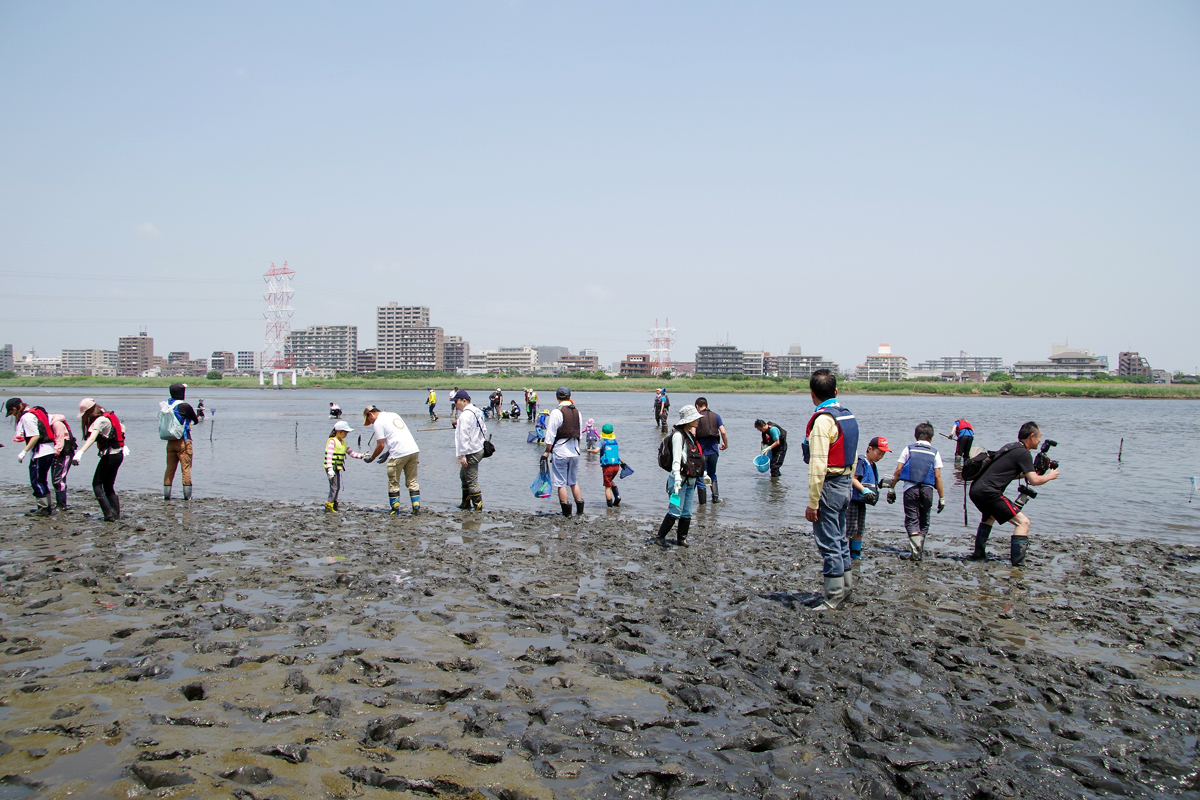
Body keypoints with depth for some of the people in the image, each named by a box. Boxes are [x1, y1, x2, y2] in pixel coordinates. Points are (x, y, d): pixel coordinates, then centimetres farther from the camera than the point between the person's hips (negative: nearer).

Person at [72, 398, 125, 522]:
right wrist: (122, 444, 32)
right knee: (109, 486, 14)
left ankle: (109, 514, -9)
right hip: (119, 454, 8)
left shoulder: (100, 421, -15)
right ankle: (116, 514, 9)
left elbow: (92, 438, -30)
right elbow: (122, 428, 25)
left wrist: (80, 453, -41)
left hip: (109, 455, -8)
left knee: (97, 484, 1)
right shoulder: (110, 416, 10)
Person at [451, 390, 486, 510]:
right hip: (479, 449, 11)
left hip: (471, 453, -11)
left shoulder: (465, 415, -18)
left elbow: (464, 436, -22)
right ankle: (466, 504, 31)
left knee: (472, 481, -6)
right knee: (463, 476, 23)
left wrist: (462, 455, -22)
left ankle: (478, 508, -3)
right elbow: (484, 430, 20)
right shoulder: (477, 411, 13)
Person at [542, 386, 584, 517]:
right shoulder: (577, 412, 6)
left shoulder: (556, 412, -12)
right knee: (574, 482, 16)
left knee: (561, 483, 1)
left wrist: (547, 452, -6)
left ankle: (566, 513, 2)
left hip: (560, 452, -6)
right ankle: (580, 511, 17)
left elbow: (550, 435, -13)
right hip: (574, 452, 6)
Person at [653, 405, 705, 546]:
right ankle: (659, 537, -1)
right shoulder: (678, 435, -12)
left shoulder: (690, 435, 16)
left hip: (690, 480, 9)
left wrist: (703, 474, 27)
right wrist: (677, 479, -26)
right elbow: (676, 458, -19)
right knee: (675, 512, -9)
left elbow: (697, 458, 25)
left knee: (687, 513, 9)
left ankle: (681, 538, 17)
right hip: (680, 479, -9)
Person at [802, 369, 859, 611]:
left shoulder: (823, 420, -18)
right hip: (845, 483, 9)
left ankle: (834, 597, 4)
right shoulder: (848, 416, 9)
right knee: (839, 538, 20)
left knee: (828, 543, -2)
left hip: (828, 485, -9)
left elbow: (818, 465, -22)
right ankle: (846, 585, 31)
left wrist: (812, 502, -20)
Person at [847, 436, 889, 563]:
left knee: (860, 530, 14)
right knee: (851, 529, -8)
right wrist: (864, 490, -27)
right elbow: (853, 479, -20)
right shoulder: (861, 462, -12)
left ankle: (856, 555, 24)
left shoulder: (872, 465, 16)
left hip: (862, 501, 9)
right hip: (853, 500, -9)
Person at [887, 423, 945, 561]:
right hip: (927, 489, 1)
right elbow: (938, 476, 2)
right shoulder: (935, 452, 7)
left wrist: (892, 488, 6)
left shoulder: (908, 449, 7)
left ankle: (916, 549, -21)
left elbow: (898, 470, 0)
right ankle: (919, 549, 12)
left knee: (912, 519, -1)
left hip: (910, 487, -1)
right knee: (924, 520, 15)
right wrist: (942, 497, 6)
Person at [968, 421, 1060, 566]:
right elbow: (1034, 481, -9)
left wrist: (1030, 473, 30)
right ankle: (1017, 563, -15)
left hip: (975, 489, 10)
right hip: (988, 492, -10)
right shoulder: (1023, 453, -6)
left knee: (989, 516, 37)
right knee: (1023, 522, -7)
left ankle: (978, 553, 38)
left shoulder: (1010, 448, 21)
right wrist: (1050, 476, 10)